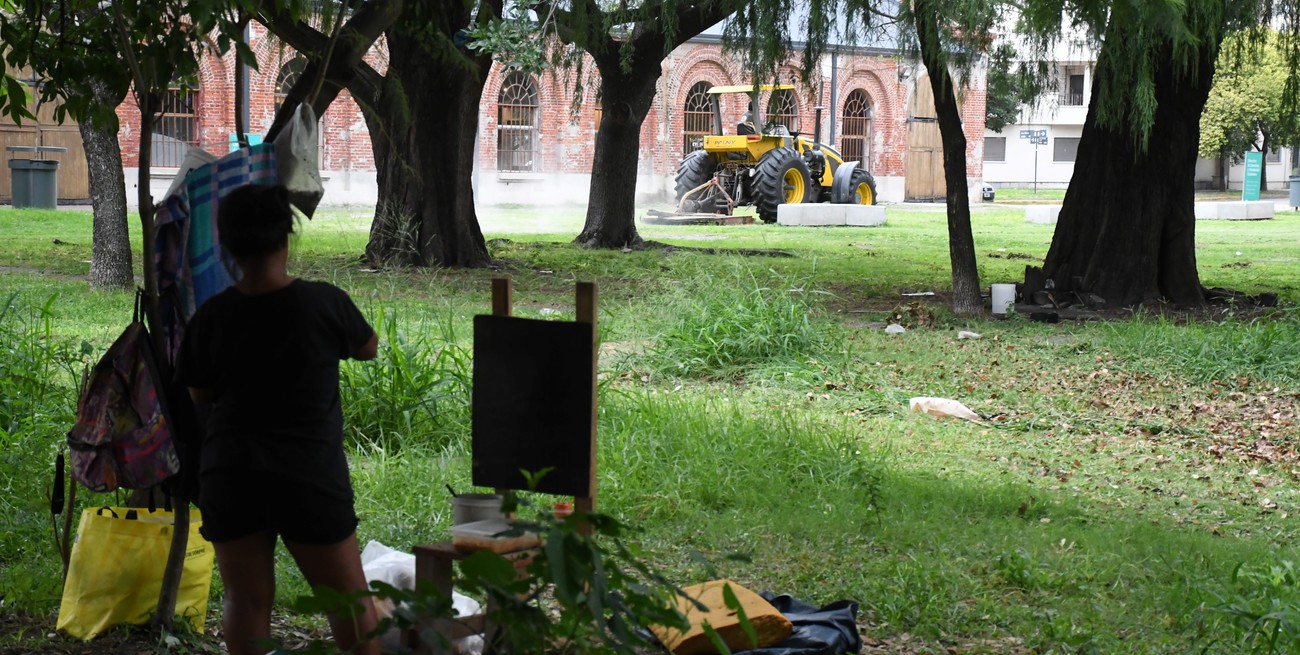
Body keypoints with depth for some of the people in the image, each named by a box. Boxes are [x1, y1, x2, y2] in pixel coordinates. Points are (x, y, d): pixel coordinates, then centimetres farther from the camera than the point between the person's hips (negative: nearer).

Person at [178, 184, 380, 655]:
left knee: (246, 599, 6)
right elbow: (369, 348, 9)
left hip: (230, 474, 2)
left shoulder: (213, 315, -4)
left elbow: (200, 396, 7)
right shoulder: (324, 303, -10)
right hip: (309, 474, -2)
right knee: (347, 593, 10)